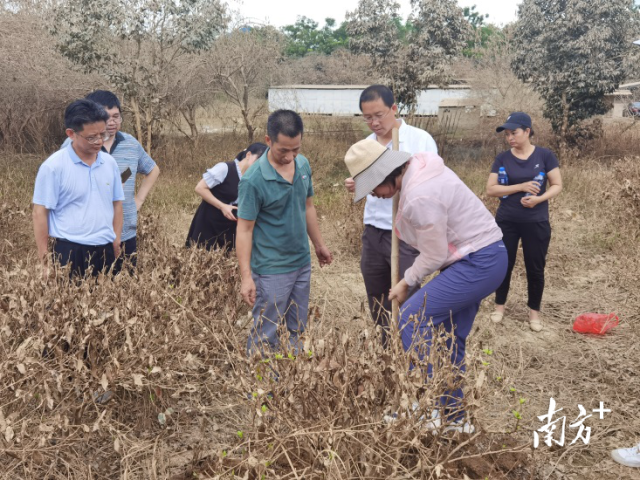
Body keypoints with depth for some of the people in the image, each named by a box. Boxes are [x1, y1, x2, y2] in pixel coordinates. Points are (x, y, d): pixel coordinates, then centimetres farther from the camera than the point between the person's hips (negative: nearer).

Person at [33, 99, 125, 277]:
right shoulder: (53, 166, -9)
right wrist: (45, 262, -8)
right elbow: (40, 212, -7)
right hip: (69, 252, -5)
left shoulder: (110, 163, 6)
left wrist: (116, 243, 9)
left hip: (105, 251, 5)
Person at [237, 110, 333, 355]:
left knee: (297, 331, 18)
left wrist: (319, 245, 21)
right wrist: (246, 277, -18)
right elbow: (244, 230, -16)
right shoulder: (253, 180, -19)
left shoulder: (303, 165, 0)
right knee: (265, 336, 4)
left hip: (302, 263, 7)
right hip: (271, 270, -6)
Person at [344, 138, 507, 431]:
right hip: (486, 256, 10)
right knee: (451, 338, 13)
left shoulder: (420, 198, -27)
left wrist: (406, 282, -2)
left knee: (414, 317, -10)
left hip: (478, 264, -10)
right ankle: (454, 416, 24)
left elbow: (434, 256, -16)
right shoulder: (419, 166, 2)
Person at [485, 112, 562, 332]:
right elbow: (490, 189, -7)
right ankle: (500, 305, 29)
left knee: (535, 268, 8)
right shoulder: (502, 158, -2)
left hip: (536, 223, -1)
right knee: (504, 264, 11)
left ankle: (534, 311, 24)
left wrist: (539, 198, -21)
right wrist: (520, 186, -19)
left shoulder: (544, 155, -5)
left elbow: (557, 185, -2)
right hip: (506, 222, 1)